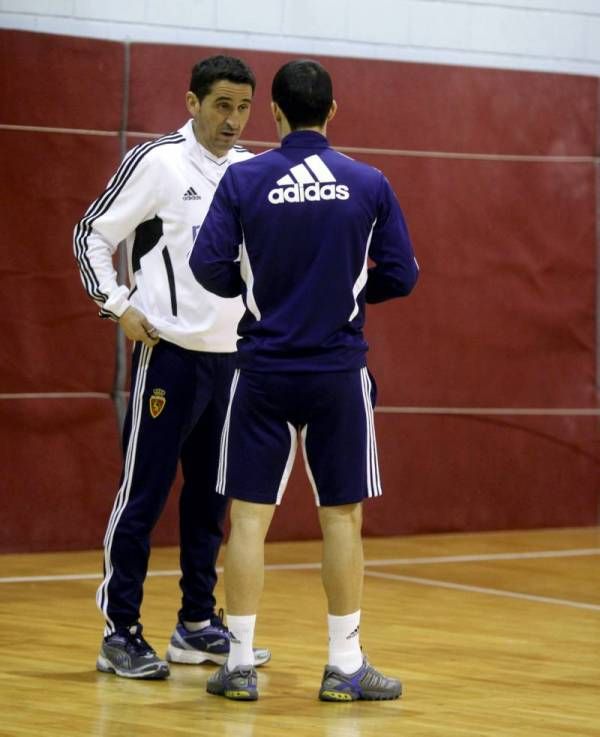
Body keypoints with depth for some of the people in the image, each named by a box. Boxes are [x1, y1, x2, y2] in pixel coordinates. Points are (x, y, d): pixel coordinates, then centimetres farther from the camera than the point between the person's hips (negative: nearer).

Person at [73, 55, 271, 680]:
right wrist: (118, 304, -12)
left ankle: (197, 626, 18)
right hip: (170, 352, -6)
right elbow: (93, 234, -3)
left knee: (210, 496, 10)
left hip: (231, 356, 6)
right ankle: (120, 632, 1)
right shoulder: (157, 162, -8)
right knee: (144, 494, -4)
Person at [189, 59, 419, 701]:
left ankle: (240, 664, 7)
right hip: (339, 373, 0)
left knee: (249, 515, 6)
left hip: (264, 371, 0)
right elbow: (401, 276, 0)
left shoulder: (243, 180, -5)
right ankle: (345, 666, 11)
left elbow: (210, 267, -9)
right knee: (342, 516, 8)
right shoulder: (369, 185, -2)